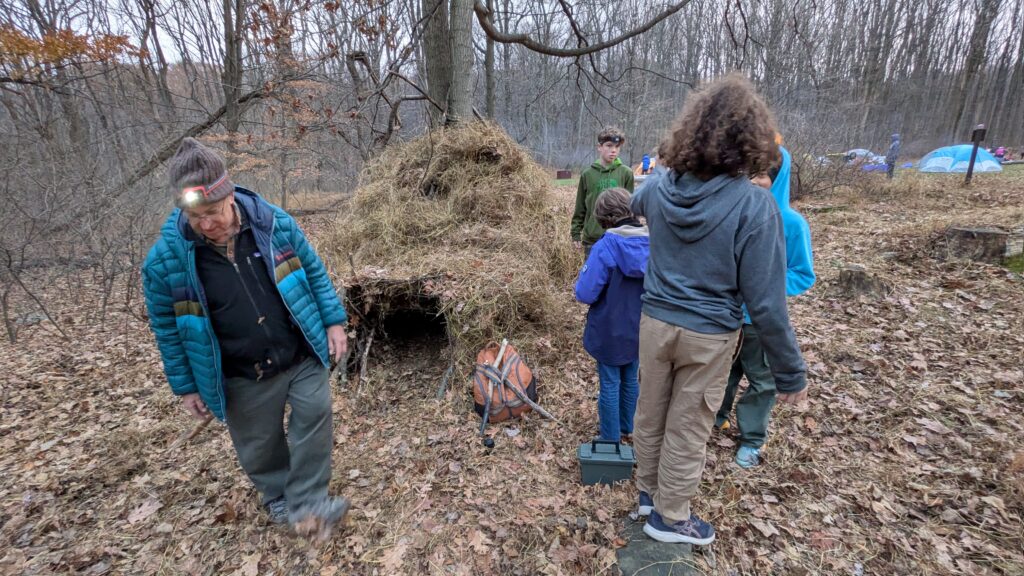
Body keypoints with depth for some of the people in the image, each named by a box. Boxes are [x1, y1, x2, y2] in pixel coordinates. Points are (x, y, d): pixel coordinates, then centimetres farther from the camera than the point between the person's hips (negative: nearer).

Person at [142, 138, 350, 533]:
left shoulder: (274, 224, -13)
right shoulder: (165, 259, -14)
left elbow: (314, 272, 0)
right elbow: (168, 329, -2)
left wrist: (333, 321, -1)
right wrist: (186, 387, 4)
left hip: (302, 357, 1)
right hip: (244, 377, 0)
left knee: (314, 416, -3)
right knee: (259, 445, 15)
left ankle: (307, 505, 15)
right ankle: (278, 497, 43)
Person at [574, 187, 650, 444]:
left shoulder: (605, 247, -23)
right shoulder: (652, 243, -7)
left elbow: (585, 293, -22)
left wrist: (581, 281, -1)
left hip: (610, 331, -5)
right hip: (639, 329, 5)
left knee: (610, 384, 11)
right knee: (630, 379, 22)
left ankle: (611, 438, 26)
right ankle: (626, 428, 41)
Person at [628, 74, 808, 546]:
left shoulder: (658, 187, -8)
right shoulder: (754, 205, -21)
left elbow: (633, 204, 20)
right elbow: (765, 303, -19)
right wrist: (790, 372, -7)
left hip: (655, 322, 4)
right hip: (709, 336, -4)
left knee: (650, 414, 21)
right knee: (687, 428, 13)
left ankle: (649, 492, 42)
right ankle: (669, 517, 33)